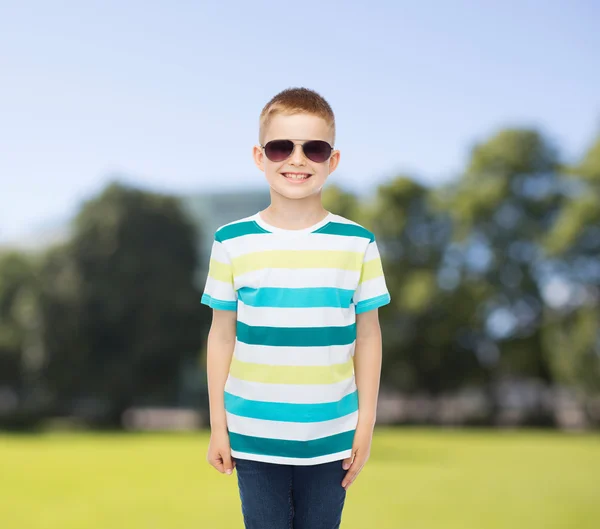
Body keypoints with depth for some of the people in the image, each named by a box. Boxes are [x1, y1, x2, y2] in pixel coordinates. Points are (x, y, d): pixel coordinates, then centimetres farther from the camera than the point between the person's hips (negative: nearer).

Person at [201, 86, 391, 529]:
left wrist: (366, 425, 3)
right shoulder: (232, 243, -3)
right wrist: (217, 425, 4)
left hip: (331, 436, 0)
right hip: (253, 435, 0)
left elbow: (368, 336, 3)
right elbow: (222, 335, 2)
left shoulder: (358, 243, -2)